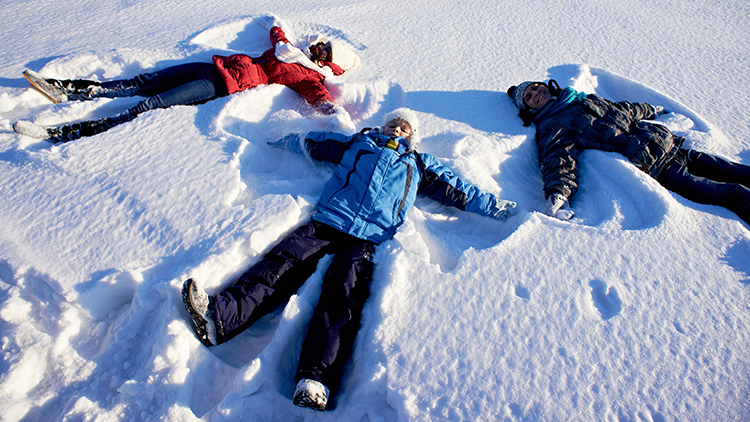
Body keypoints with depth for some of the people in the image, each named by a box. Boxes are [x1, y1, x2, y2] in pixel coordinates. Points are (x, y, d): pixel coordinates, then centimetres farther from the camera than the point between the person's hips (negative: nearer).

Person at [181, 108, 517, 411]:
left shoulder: (419, 166, 30)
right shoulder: (359, 144, 30)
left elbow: (456, 191, 30)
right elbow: (313, 143, 37)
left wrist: (496, 206, 29)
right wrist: (282, 139, 39)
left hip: (367, 240, -2)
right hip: (325, 223, 2)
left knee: (343, 293, -26)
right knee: (283, 262, -22)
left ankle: (315, 381, -40)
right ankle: (218, 317, -34)